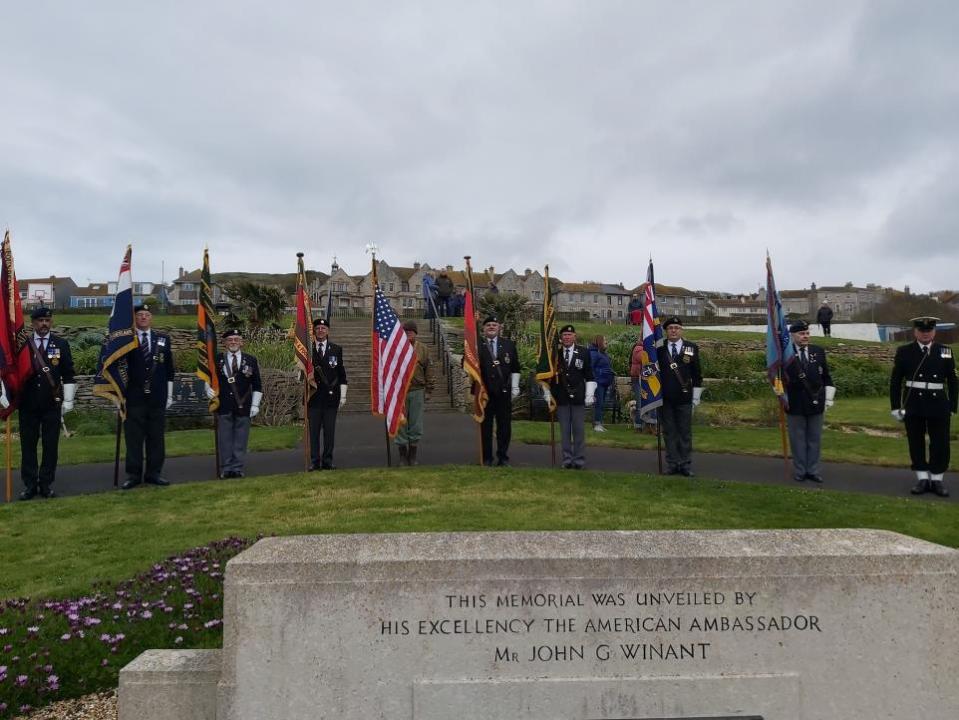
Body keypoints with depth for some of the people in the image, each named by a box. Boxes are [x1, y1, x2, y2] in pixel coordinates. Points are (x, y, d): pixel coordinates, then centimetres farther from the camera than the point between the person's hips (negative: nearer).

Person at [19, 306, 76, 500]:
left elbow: (68, 375, 4)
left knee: (51, 445, 4)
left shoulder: (61, 344, 4)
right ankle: (30, 485, 14)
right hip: (27, 404, 0)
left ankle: (46, 484, 13)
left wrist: (68, 400, 0)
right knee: (28, 445, 5)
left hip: (52, 404, 0)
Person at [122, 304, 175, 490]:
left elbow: (169, 369, 11)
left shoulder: (163, 339, 9)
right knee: (134, 437, 2)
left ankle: (153, 473, 15)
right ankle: (134, 475, 10)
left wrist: (169, 394, 8)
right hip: (134, 397, -2)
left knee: (156, 437, 7)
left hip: (157, 397, 2)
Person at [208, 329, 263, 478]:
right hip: (224, 406, 0)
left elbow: (257, 386, 7)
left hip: (243, 407, 0)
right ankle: (226, 469, 10)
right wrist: (208, 389, -6)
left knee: (240, 439, 3)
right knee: (224, 440, 2)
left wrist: (255, 405, 1)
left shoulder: (251, 360, 7)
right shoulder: (217, 360, 7)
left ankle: (237, 468, 10)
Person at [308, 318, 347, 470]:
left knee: (329, 430, 4)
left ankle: (327, 461, 12)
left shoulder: (336, 349, 8)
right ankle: (314, 461, 10)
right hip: (314, 396, 0)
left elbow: (342, 375, 7)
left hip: (331, 396, 0)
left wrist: (343, 395, 3)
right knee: (313, 430, 2)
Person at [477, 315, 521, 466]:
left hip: (504, 391, 2)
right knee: (485, 426, 5)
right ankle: (486, 458, 14)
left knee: (504, 426, 6)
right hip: (484, 391, -1)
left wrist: (515, 387, 3)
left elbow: (515, 368, 9)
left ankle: (503, 457, 16)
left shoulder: (509, 344, 9)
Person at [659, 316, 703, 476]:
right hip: (664, 399, 0)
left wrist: (696, 397, 2)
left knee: (685, 433, 6)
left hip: (684, 399, 0)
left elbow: (697, 374, 6)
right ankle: (673, 464, 14)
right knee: (669, 433, 6)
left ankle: (686, 465, 13)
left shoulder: (691, 348, 4)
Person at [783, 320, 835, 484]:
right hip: (795, 405, -3)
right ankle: (799, 471, 17)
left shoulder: (818, 351, 4)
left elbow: (826, 377, 10)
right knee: (798, 439, 7)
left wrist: (829, 398, 6)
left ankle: (813, 470, 21)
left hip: (816, 403, 3)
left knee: (815, 439, 10)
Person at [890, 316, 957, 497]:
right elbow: (895, 381, 2)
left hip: (938, 406, 1)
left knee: (940, 444, 4)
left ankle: (937, 479, 17)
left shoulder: (945, 351, 4)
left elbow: (952, 381, 7)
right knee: (916, 443, 6)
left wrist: (952, 406, 5)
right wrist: (895, 406, -1)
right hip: (913, 406, -1)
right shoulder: (904, 352, 0)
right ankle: (922, 478, 17)